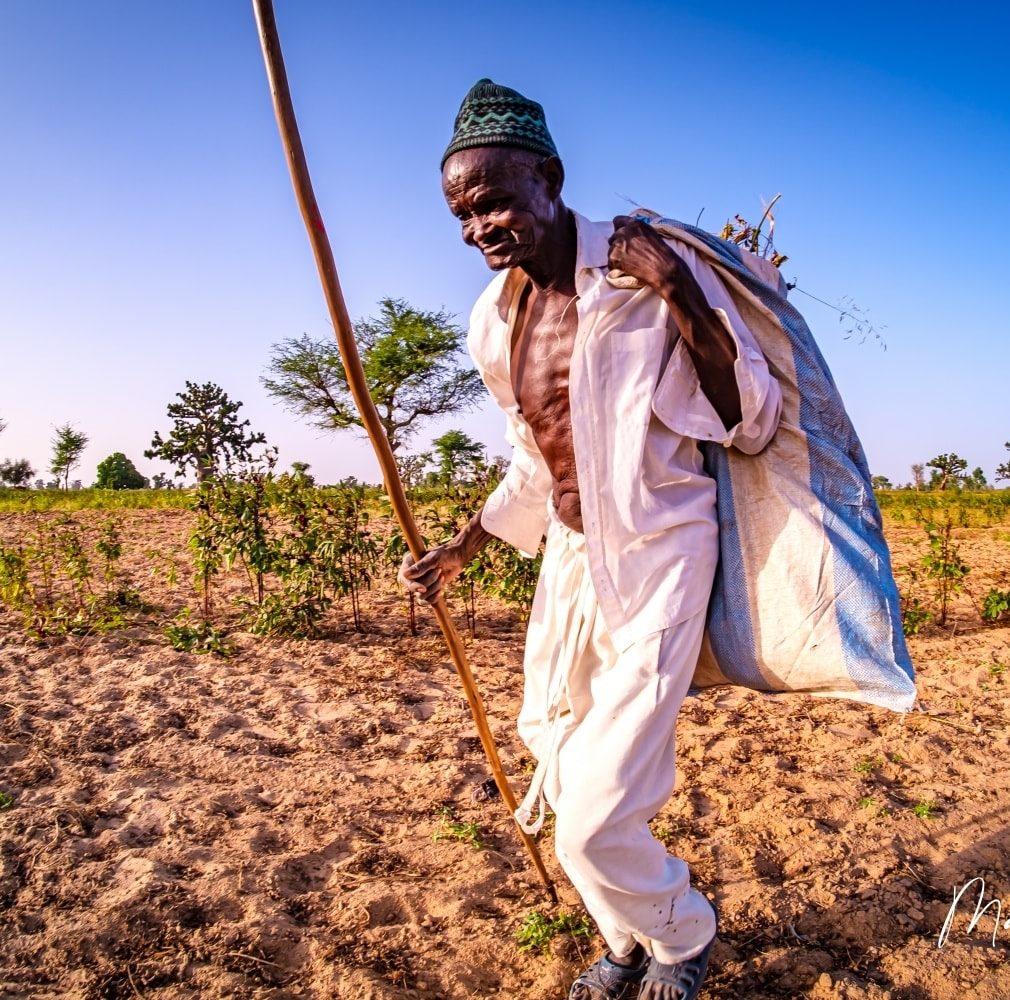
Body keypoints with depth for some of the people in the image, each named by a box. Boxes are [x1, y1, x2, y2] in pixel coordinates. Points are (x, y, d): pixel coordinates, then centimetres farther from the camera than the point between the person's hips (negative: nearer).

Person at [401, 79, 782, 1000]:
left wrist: (680, 294, -24)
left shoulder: (652, 270, -13)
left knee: (594, 820, -9)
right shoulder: (491, 321, 4)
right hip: (571, 554, 7)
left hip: (659, 554, -6)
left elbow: (754, 428, -14)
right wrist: (461, 550, 16)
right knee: (558, 763, 14)